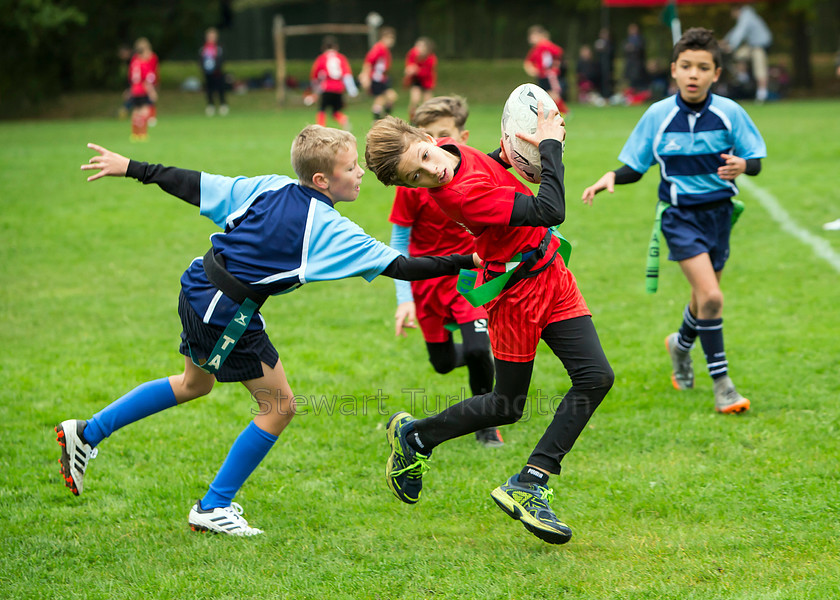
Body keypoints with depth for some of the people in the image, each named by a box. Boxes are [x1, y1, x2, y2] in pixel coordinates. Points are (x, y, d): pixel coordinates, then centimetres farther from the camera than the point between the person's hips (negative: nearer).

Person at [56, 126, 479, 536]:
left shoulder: (269, 188, 2)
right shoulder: (328, 229, -16)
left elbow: (193, 186, 4)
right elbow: (397, 266, -17)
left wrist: (130, 168, 13)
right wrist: (464, 262, -12)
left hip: (197, 292, 8)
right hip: (227, 316, -8)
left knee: (195, 384, 31)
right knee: (279, 405, 6)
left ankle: (88, 432, 32)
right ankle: (213, 508, 13)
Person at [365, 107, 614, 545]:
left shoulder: (448, 148, -3)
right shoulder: (461, 193, -30)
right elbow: (550, 212, -31)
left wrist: (504, 157, 3)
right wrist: (550, 144, -21)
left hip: (551, 278, 8)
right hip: (518, 292, -8)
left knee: (595, 377, -6)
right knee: (506, 407, 8)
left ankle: (529, 485, -4)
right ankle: (414, 437, 31)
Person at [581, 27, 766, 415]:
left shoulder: (729, 113, -8)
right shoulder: (658, 116, -8)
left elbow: (756, 162, -3)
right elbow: (635, 168, -1)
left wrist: (741, 165, -26)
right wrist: (612, 177, -21)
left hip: (718, 212, 3)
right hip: (679, 215, -3)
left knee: (705, 298, 18)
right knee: (710, 297, -18)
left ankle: (681, 345, 51)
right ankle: (721, 383, -8)